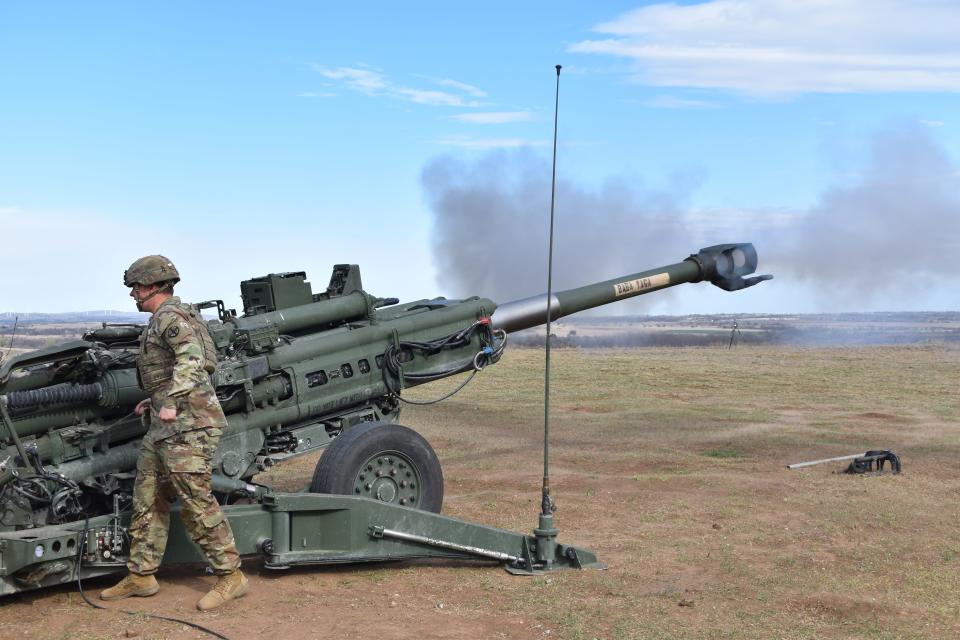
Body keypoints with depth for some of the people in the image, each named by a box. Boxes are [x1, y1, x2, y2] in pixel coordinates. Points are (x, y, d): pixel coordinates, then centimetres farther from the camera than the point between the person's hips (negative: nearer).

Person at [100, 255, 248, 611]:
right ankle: (141, 576, 20)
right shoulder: (161, 320, 22)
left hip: (187, 422, -11)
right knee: (147, 499, 12)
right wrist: (155, 400, 22)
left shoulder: (170, 316, -9)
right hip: (165, 424, 11)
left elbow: (192, 358, -24)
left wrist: (170, 402, -28)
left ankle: (231, 576, -2)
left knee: (196, 500, -9)